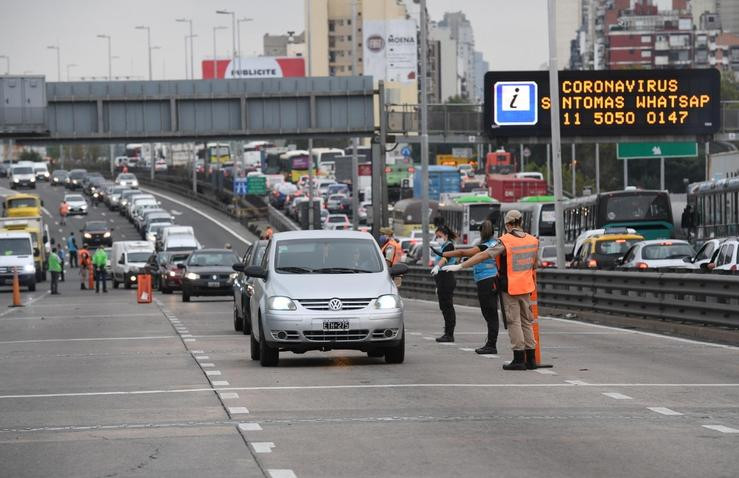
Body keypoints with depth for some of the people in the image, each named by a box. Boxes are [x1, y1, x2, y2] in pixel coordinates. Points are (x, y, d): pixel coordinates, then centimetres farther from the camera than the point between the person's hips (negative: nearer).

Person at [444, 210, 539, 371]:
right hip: (526, 287, 6)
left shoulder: (505, 241, -14)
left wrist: (460, 266, -14)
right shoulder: (533, 240, 4)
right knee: (527, 322, 13)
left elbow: (483, 256, -17)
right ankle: (531, 359, 13)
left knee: (514, 322, -2)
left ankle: (519, 359, -4)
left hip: (509, 288, -6)